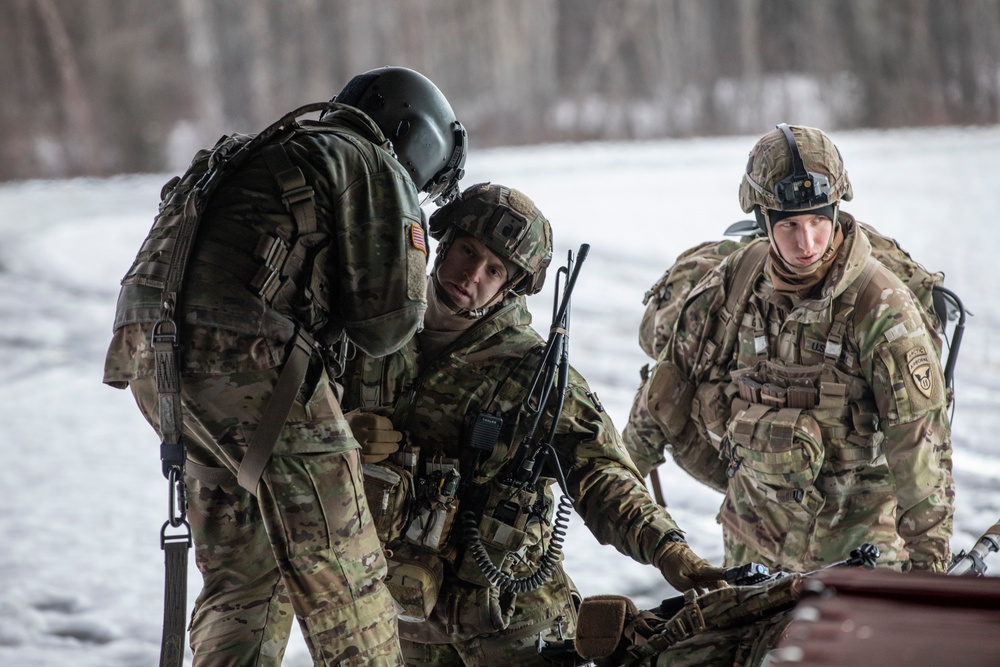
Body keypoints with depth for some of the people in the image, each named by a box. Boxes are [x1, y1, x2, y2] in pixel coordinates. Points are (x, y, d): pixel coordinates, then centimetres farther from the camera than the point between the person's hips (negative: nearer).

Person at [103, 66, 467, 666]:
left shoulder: (261, 156, 31)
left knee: (244, 577, 17)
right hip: (248, 364, -8)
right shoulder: (377, 171, 6)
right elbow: (389, 319, -1)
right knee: (339, 575, 2)